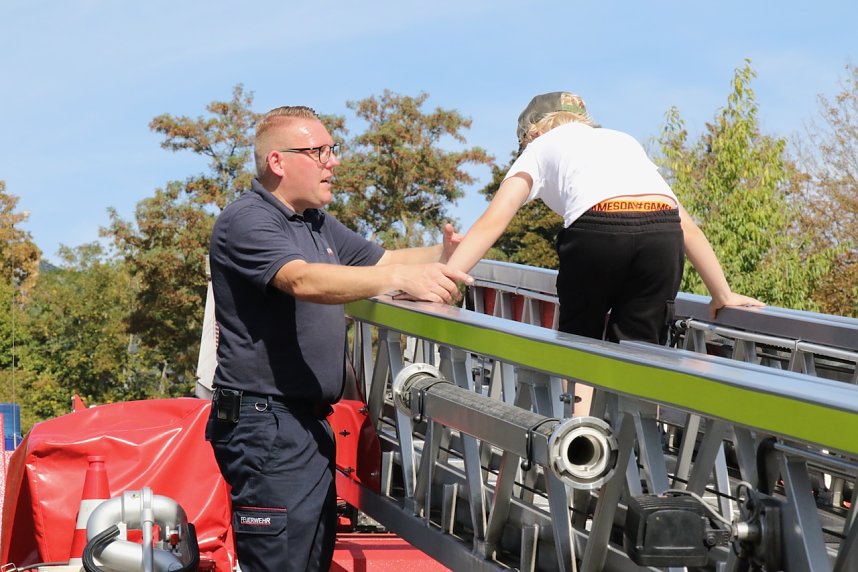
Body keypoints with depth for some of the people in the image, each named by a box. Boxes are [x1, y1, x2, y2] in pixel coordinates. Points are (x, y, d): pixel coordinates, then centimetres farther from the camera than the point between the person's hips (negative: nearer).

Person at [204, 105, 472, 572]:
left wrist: (441, 255, 3)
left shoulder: (318, 223, 17)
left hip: (309, 422, 10)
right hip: (266, 424, -10)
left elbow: (379, 260, 22)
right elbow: (305, 281, -29)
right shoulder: (247, 221, -13)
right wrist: (400, 278, -39)